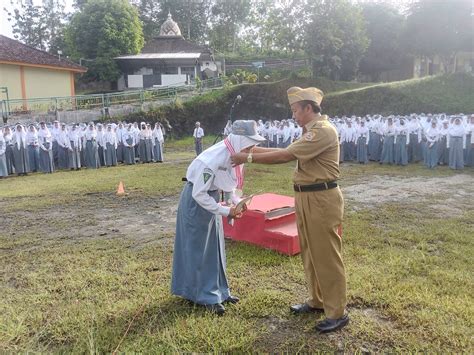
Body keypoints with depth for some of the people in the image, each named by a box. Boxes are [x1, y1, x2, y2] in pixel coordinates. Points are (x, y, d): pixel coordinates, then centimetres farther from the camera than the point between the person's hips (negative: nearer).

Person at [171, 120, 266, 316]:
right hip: (196, 201, -8)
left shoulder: (234, 155, -7)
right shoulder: (213, 159, -31)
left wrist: (236, 200, -7)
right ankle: (207, 296, 15)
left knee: (215, 246, 15)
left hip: (211, 197, 8)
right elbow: (199, 194, -26)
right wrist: (225, 211, -22)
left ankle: (219, 290, 28)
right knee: (199, 249, 3)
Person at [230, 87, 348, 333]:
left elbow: (285, 155, -22)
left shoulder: (323, 130, -17)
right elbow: (287, 154, 15)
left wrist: (248, 158, -15)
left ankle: (337, 313, 11)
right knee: (310, 253, 17)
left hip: (322, 199, -10)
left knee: (327, 255, -2)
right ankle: (317, 301, 32)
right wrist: (254, 149, 9)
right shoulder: (312, 131, 16)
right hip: (306, 198, 10)